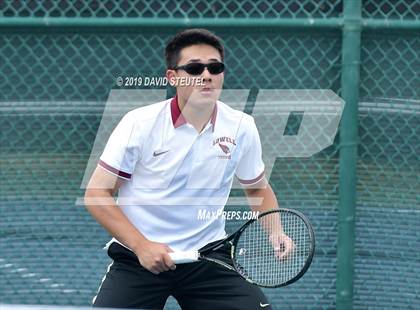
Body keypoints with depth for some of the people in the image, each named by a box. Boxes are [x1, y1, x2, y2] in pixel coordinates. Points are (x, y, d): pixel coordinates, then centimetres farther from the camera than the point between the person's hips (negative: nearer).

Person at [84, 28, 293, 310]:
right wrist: (142, 245, -17)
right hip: (138, 257, -2)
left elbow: (258, 188, 16)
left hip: (209, 255, 2)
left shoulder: (241, 127, -2)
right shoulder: (140, 123, -10)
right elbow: (97, 194, -7)